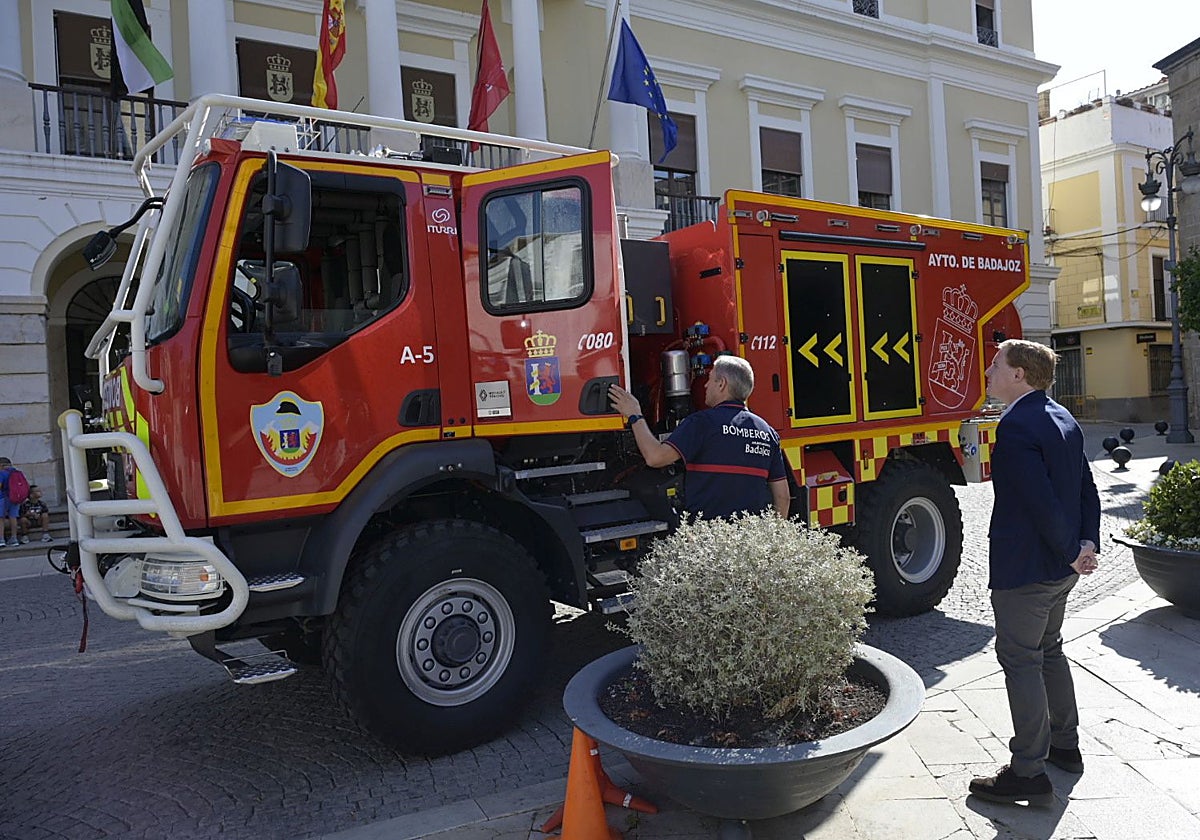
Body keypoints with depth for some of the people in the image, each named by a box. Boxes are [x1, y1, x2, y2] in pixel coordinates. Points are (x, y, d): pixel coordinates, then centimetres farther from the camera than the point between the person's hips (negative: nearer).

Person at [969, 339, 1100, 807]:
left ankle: (1028, 774, 8)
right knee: (1049, 652, 23)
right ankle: (1064, 746, 38)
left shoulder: (1016, 426, -21)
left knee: (1020, 662, 0)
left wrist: (1072, 553, -13)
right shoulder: (1063, 420, 10)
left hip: (1023, 570, -10)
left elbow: (1041, 501, -25)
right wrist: (1087, 544, 3)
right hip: (1059, 569, 10)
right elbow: (1087, 489, 10)